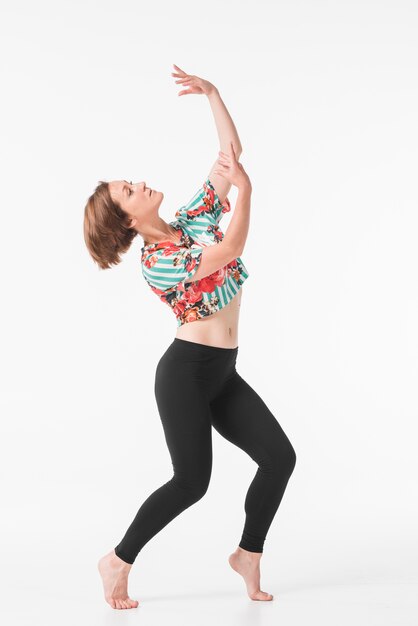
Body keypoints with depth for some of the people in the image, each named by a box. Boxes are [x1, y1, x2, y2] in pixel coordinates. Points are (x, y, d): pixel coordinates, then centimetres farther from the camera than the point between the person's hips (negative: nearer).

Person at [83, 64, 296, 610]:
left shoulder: (193, 219, 8)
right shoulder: (153, 262, -13)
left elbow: (231, 152, 7)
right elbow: (231, 250, -23)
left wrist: (212, 93, 2)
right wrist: (245, 188, -18)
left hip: (223, 375, 7)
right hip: (186, 371, -7)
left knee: (279, 456, -1)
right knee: (192, 480, -9)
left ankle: (248, 554, 16)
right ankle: (118, 562, 7)